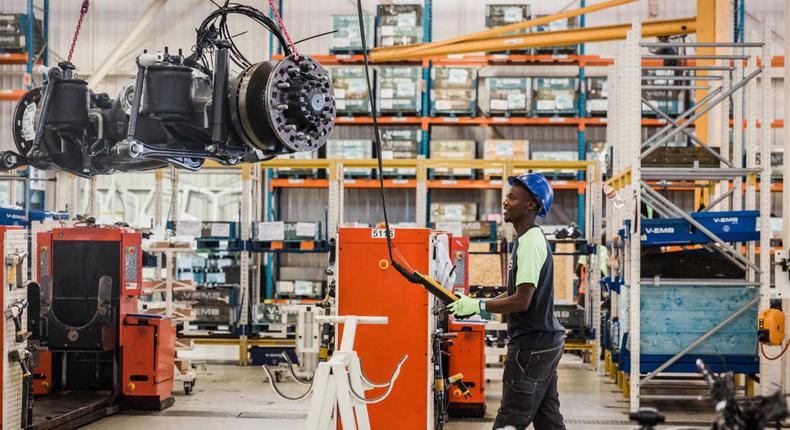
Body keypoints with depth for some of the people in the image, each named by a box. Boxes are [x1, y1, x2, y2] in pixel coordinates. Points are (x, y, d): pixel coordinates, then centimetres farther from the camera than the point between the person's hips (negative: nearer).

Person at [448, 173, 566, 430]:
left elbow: (522, 301, -22)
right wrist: (475, 303, 8)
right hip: (546, 341, 11)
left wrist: (478, 306, -15)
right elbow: (516, 292, 20)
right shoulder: (529, 239, 16)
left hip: (532, 345, -11)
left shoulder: (530, 243, -17)